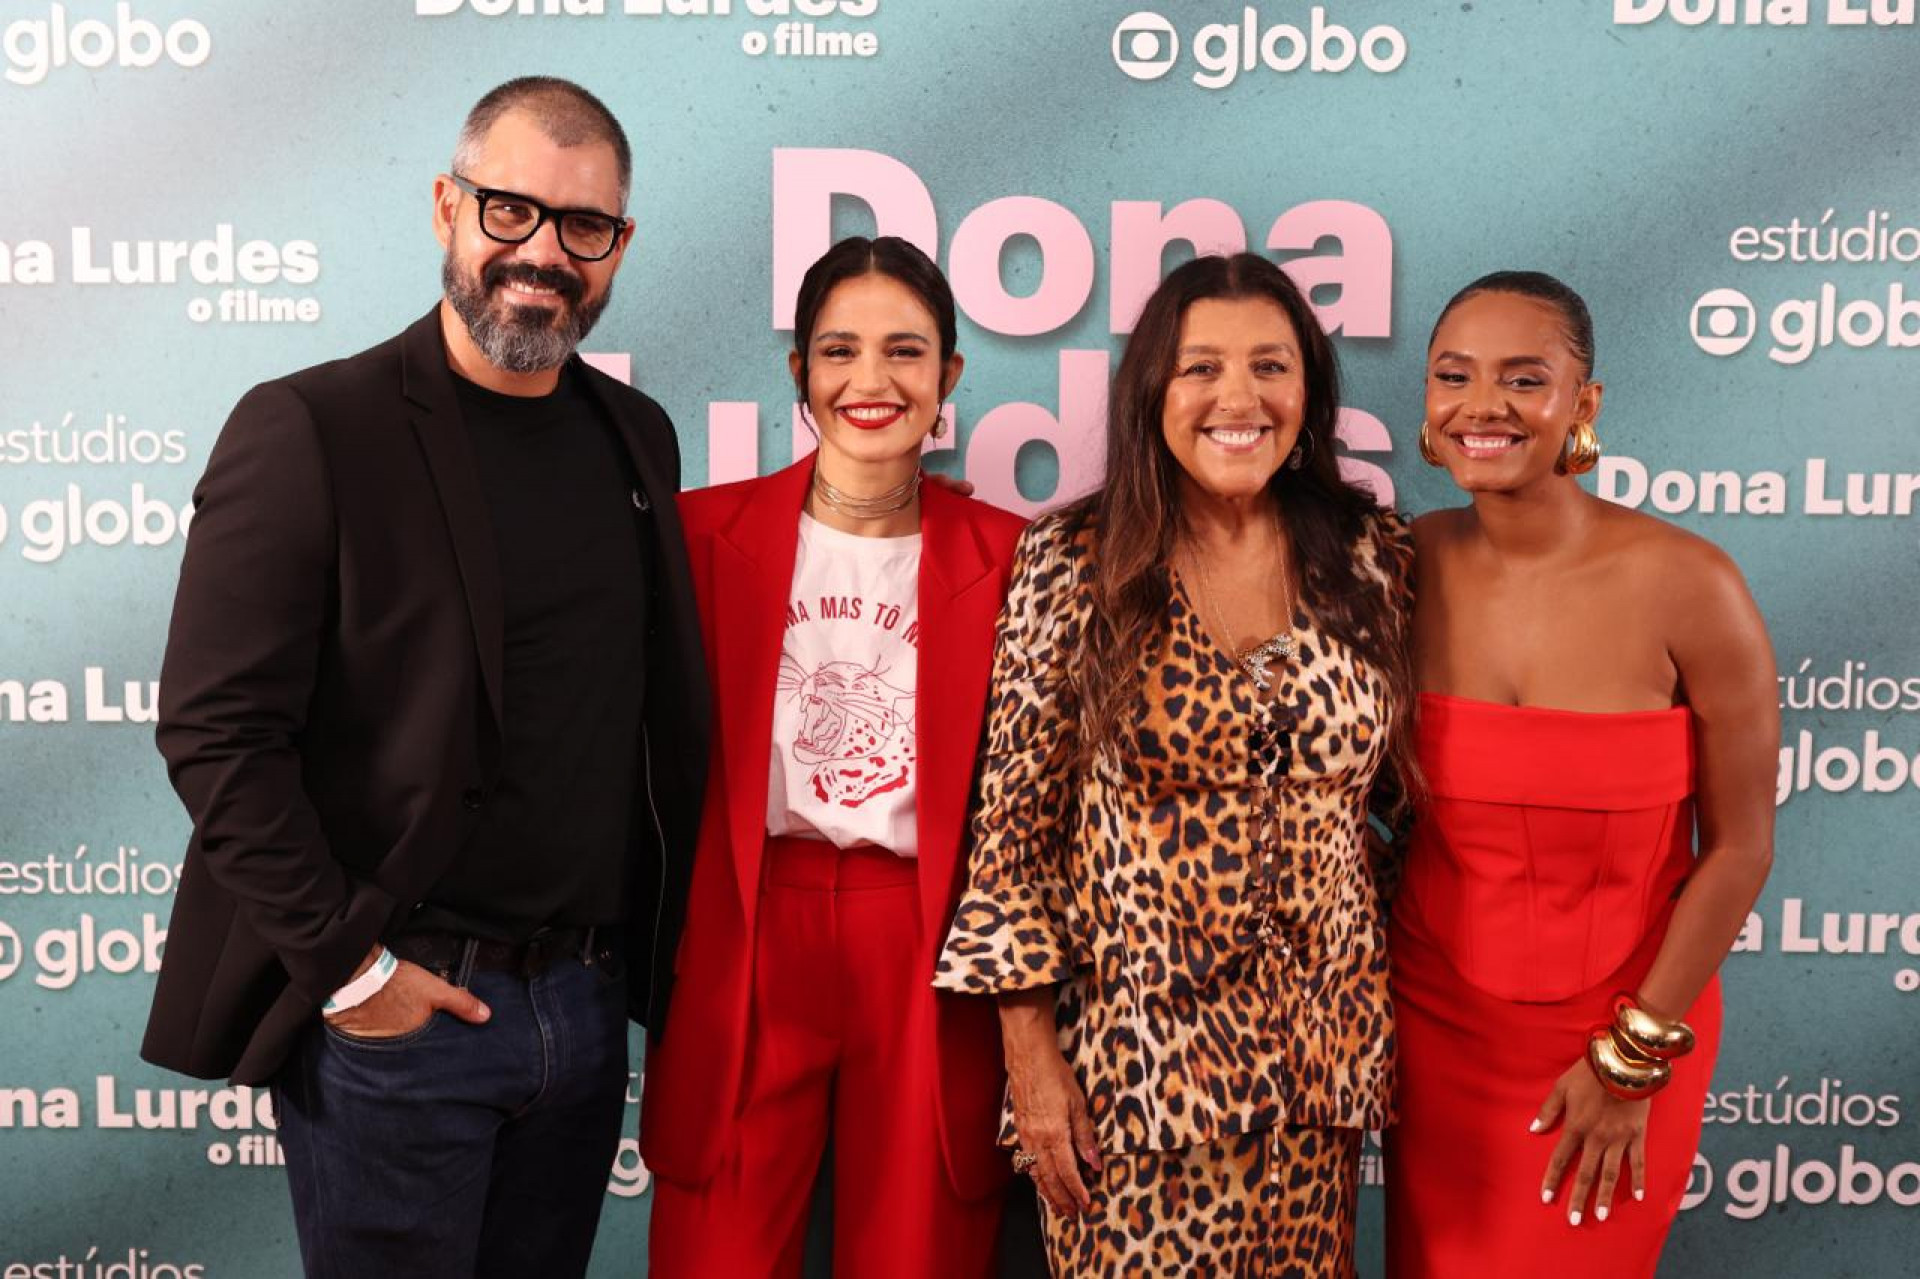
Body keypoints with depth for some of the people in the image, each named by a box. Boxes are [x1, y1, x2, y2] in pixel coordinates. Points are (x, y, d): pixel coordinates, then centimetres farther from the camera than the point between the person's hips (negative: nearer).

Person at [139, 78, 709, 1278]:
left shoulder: (638, 436, 7)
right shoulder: (309, 431, -11)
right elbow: (217, 732, -14)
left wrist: (647, 953, 7)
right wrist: (345, 966, -14)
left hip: (588, 1002, 5)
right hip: (392, 1011, -5)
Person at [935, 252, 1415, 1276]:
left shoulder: (1371, 557, 0)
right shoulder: (1076, 564, -8)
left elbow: (1403, 778, 10)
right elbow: (1016, 813, -6)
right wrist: (1029, 1051, -8)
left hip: (1322, 1040, 3)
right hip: (1132, 1036, -3)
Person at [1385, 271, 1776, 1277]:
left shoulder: (1685, 586, -18)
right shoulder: (1405, 567, -8)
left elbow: (1738, 847, -10)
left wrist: (1633, 1057, -8)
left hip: (1623, 1026, -2)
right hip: (1435, 1017, 3)